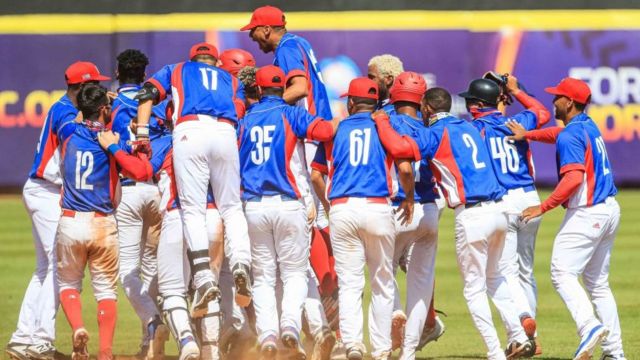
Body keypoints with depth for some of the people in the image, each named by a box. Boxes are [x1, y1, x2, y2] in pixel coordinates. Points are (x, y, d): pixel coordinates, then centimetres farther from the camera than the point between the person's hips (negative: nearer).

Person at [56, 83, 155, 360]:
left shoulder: (69, 139, 6)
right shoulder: (110, 141, -5)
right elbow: (143, 172, -15)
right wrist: (114, 147, -9)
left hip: (70, 222, 2)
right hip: (103, 226, -2)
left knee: (68, 283, 18)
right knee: (105, 288, 8)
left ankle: (77, 328, -9)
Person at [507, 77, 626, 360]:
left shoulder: (570, 136, -15)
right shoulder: (589, 126, 13)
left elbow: (574, 178, -26)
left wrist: (543, 207, -24)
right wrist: (527, 134, 24)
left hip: (587, 213, -9)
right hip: (610, 209, 10)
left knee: (562, 274, -12)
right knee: (597, 282, 14)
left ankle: (589, 326, -32)